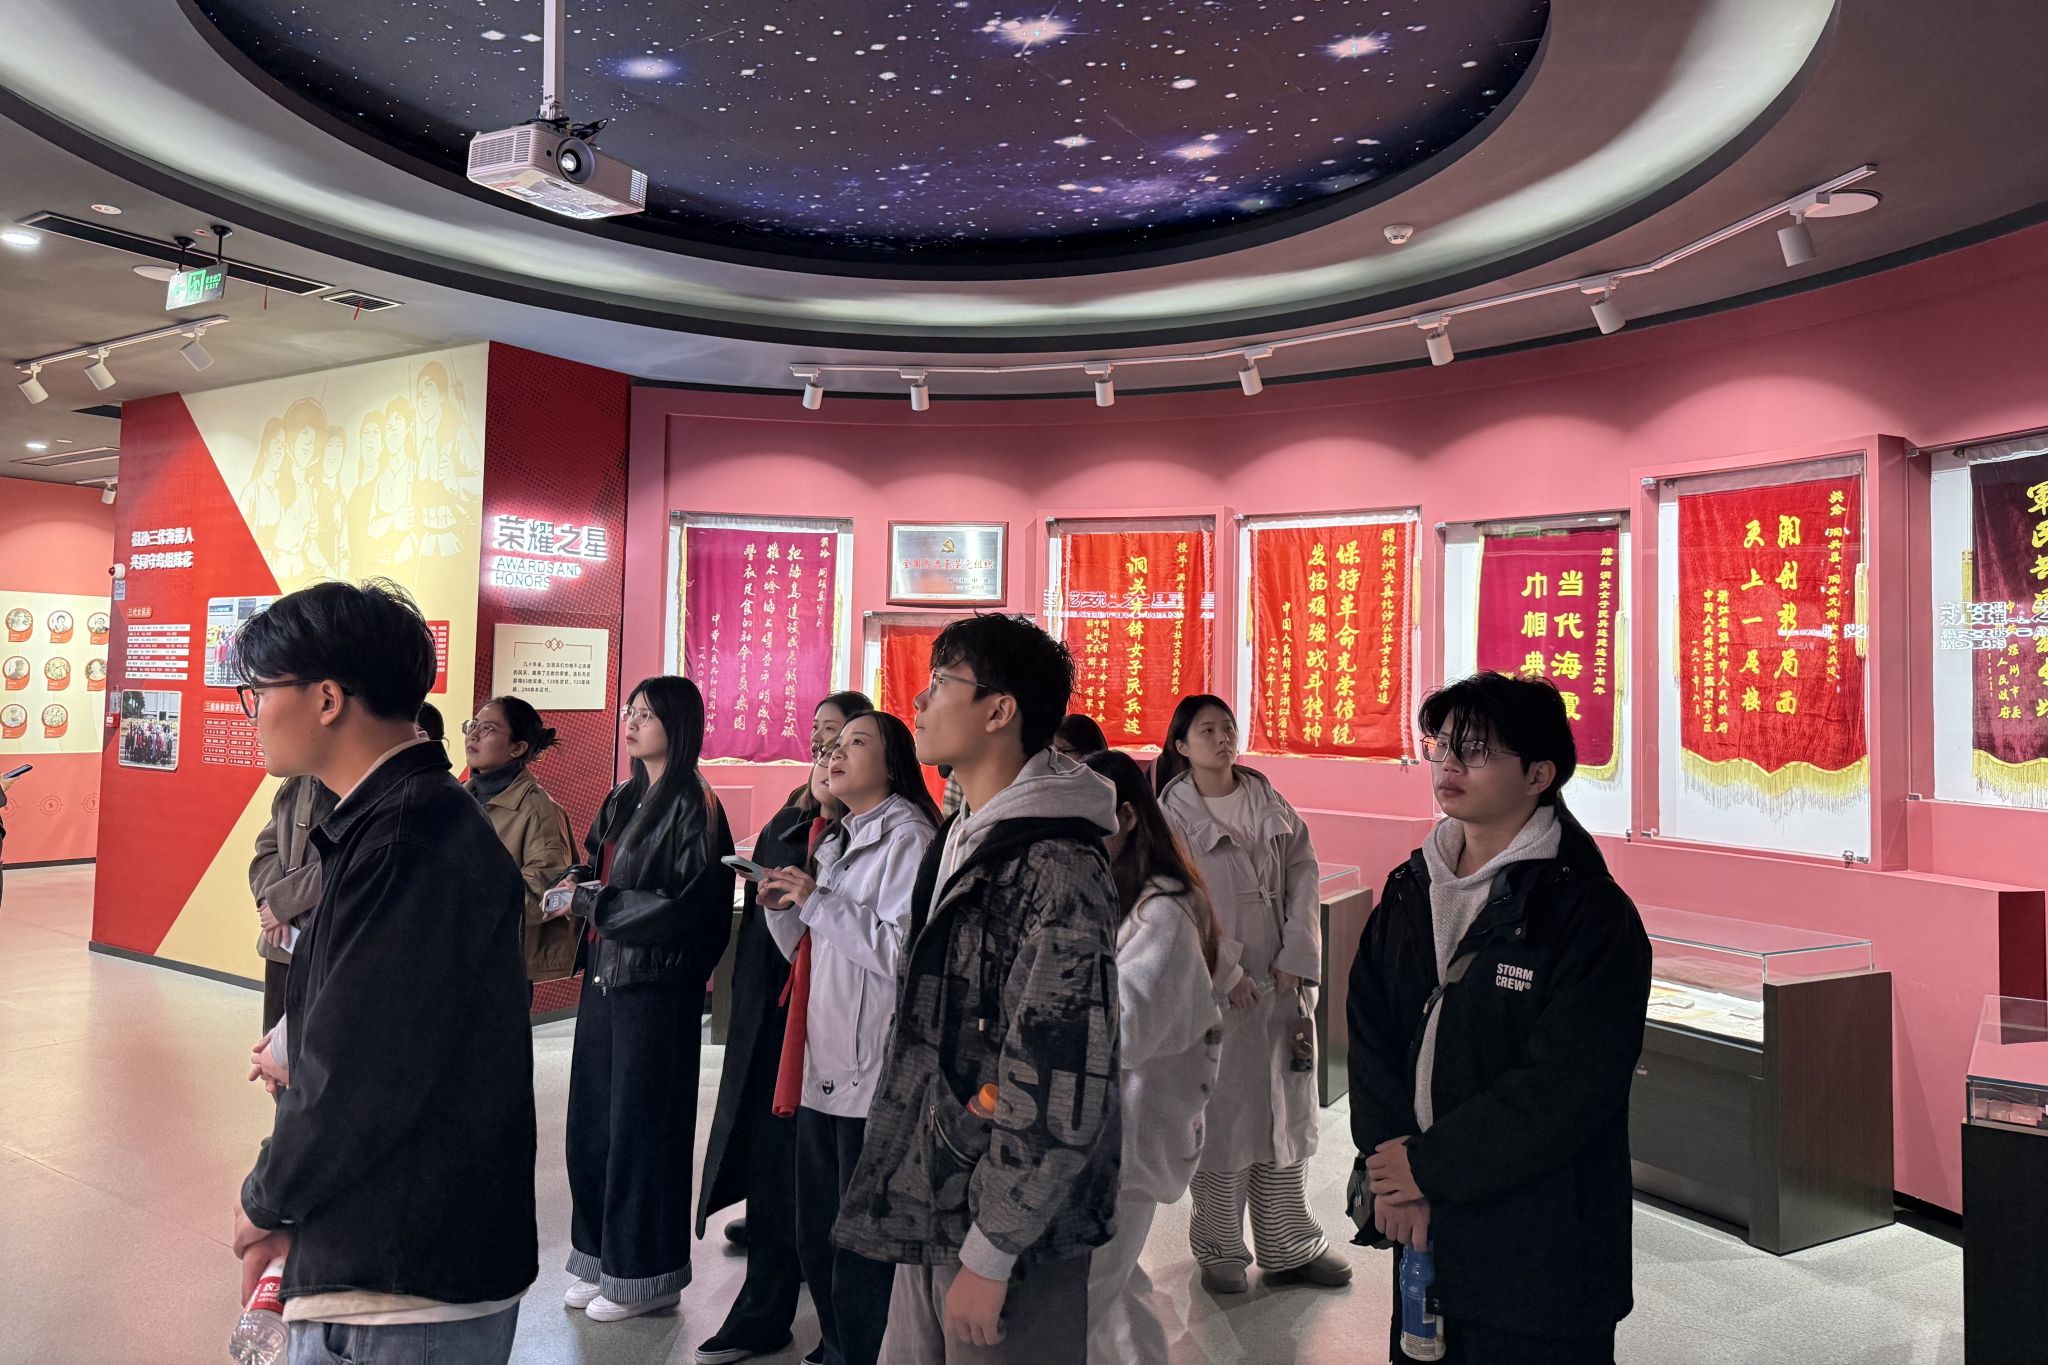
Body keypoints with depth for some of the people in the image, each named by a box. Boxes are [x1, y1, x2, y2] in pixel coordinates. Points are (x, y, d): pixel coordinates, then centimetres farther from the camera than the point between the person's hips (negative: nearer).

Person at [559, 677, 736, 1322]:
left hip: (655, 985, -8)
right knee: (592, 1118, 12)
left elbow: (689, 906, -18)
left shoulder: (692, 805, -13)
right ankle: (602, 1256, 27)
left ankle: (645, 1273, 17)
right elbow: (594, 859, 20)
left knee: (640, 1123, 2)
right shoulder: (624, 800, 11)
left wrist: (596, 901, -13)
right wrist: (577, 880, -3)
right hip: (605, 975, 8)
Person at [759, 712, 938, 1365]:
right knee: (815, 1238, 17)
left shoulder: (907, 838, -10)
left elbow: (903, 952, -20)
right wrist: (782, 907, 1)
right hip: (823, 1065, 9)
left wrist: (818, 900, -16)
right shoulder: (837, 841, 17)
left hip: (872, 1072, -8)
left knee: (862, 1250, 1)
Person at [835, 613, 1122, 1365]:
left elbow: (1061, 1092, -22)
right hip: (933, 1208, 8)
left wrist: (990, 1253, -19)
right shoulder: (960, 838, 9)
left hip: (1007, 1227, -8)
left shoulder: (1056, 868, -21)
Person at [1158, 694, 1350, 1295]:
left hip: (1282, 981, 4)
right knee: (1222, 1116, 3)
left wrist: (1296, 958, -4)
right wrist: (1226, 973, -12)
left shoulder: (1271, 804, 8)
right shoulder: (1170, 816, -5)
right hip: (1214, 990, -4)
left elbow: (1303, 874, 5)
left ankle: (1290, 1246, 25)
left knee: (1287, 1111, 11)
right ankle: (1220, 1249, 19)